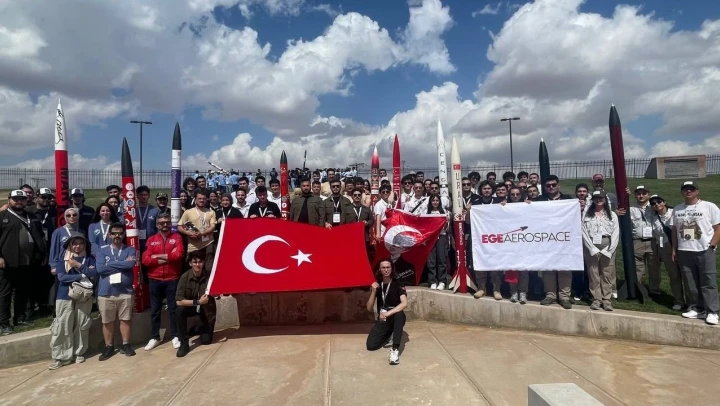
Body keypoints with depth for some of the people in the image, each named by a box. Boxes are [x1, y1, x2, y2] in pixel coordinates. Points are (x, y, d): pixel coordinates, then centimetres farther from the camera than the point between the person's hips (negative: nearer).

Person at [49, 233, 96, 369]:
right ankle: (62, 357, 5)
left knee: (81, 325, 7)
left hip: (84, 295, 1)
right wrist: (82, 276, -10)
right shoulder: (63, 259, 4)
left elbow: (94, 272, -8)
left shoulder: (89, 258, 6)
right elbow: (61, 277, -8)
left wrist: (78, 265, -12)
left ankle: (80, 353, 20)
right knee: (63, 326, -3)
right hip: (65, 296, -1)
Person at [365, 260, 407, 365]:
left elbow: (404, 303, -24)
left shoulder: (398, 285, -7)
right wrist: (373, 292, -16)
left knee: (399, 314, -39)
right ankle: (388, 334, 16)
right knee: (370, 345, -16)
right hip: (382, 320, 3)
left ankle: (395, 350, -36)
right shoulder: (376, 285, 3)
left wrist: (388, 313, -34)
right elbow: (369, 308, -1)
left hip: (396, 318, -3)